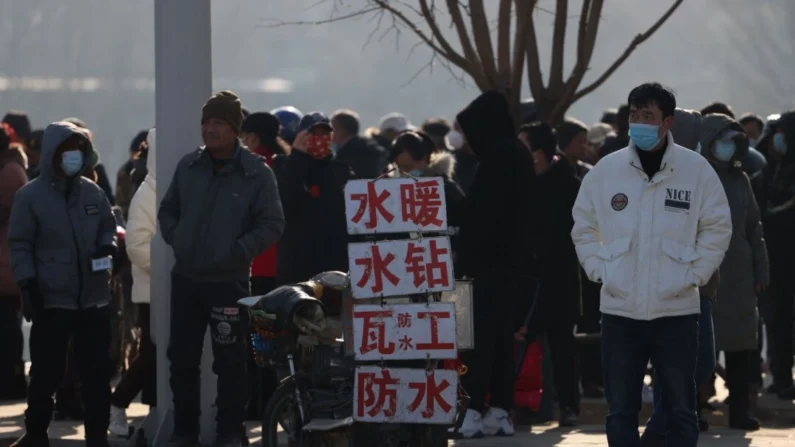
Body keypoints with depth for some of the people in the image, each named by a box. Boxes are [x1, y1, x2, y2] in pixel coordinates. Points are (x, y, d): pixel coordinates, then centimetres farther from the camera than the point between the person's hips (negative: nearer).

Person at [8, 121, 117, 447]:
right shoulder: (30, 196, -5)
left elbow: (108, 227, 20)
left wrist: (107, 246, -3)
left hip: (94, 299, 4)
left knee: (97, 372, 6)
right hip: (51, 300, -4)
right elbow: (20, 245, -5)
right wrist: (28, 285, -13)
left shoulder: (93, 193, 8)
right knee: (46, 374, 3)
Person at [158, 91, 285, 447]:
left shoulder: (256, 173, -7)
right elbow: (167, 210, 19)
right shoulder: (188, 166, 6)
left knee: (229, 361, 0)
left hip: (229, 281, -4)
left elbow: (272, 224, -7)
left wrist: (237, 251, -13)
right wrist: (176, 240, 4)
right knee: (181, 358, 8)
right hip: (185, 278, 4)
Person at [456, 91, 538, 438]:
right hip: (514, 264, 10)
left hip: (491, 266, -9)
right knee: (501, 340, 11)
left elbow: (484, 217, -18)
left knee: (479, 340, -8)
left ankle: (475, 410, -11)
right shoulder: (518, 156, 14)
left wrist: (465, 261, -16)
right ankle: (501, 412, 12)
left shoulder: (499, 159, -14)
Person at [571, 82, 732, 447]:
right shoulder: (606, 169, 1)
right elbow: (584, 227, 10)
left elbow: (718, 228, 2)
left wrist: (693, 276, -5)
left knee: (680, 409, 7)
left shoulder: (696, 169, -4)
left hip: (676, 310, -2)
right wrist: (599, 271, 0)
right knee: (620, 410, 7)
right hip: (619, 310, 2)